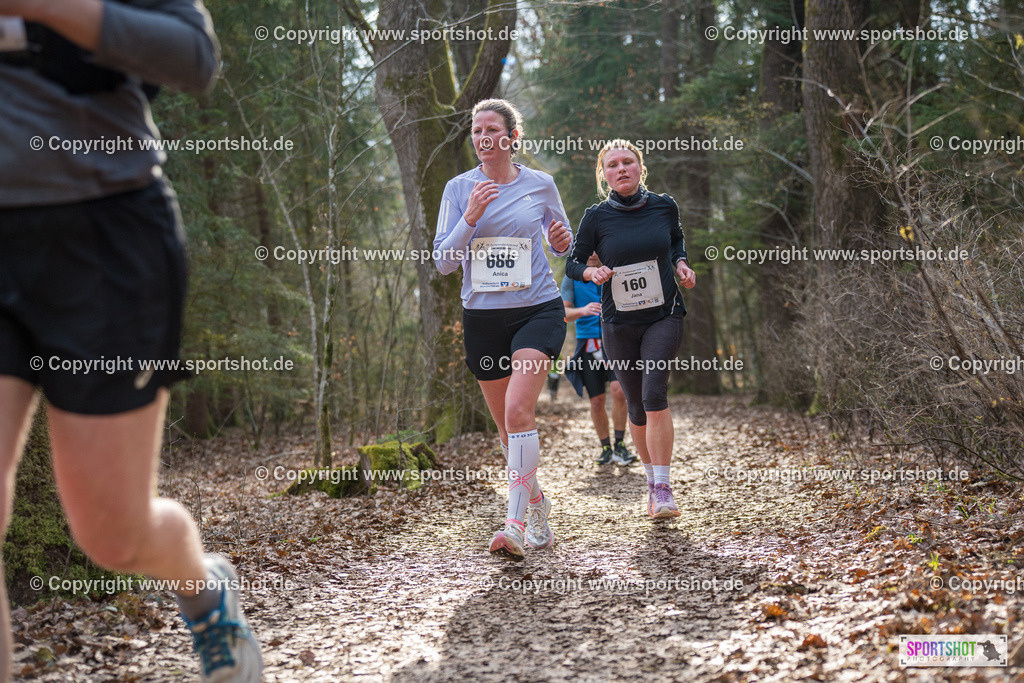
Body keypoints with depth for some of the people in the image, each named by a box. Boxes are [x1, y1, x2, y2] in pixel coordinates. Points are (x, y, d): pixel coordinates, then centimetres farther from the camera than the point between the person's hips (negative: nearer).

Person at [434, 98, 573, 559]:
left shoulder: (540, 185, 3)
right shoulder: (459, 188, 3)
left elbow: (561, 243, 18)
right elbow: (443, 262, -2)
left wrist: (563, 242, -6)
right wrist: (470, 217, -15)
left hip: (537, 311, -2)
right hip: (482, 317, 2)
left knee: (518, 413, -19)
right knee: (506, 425, 9)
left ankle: (515, 523, -18)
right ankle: (536, 504, 30)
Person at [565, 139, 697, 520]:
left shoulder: (664, 206, 2)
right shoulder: (596, 217, -3)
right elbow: (572, 263, 5)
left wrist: (681, 263, 2)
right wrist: (591, 272, -16)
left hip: (664, 316, -1)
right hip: (619, 323, 1)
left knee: (654, 394, -19)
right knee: (636, 406, 7)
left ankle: (663, 489, -16)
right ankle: (652, 480, 27)